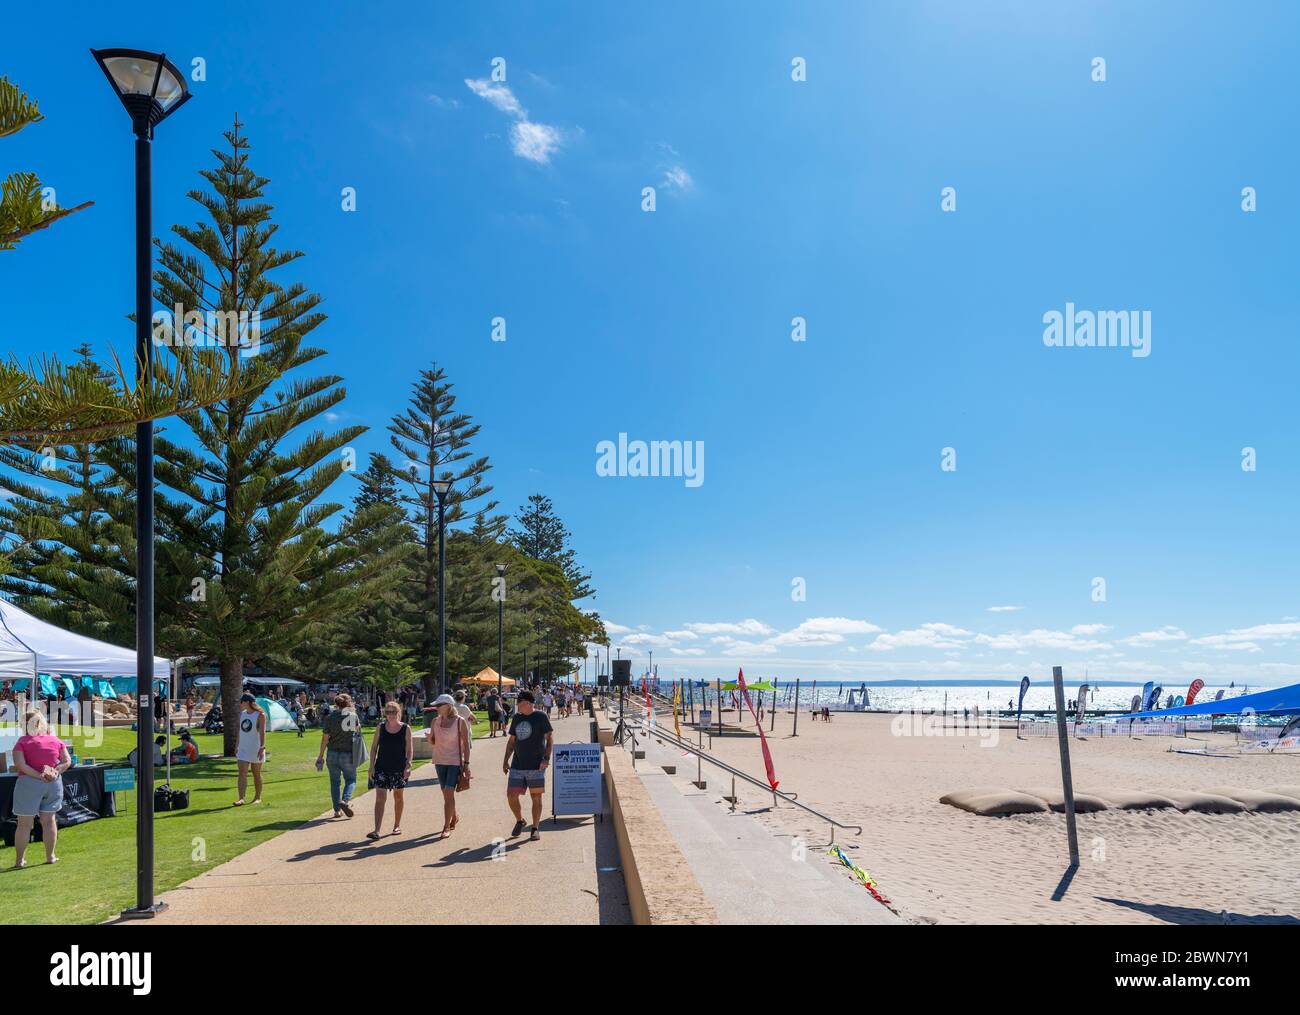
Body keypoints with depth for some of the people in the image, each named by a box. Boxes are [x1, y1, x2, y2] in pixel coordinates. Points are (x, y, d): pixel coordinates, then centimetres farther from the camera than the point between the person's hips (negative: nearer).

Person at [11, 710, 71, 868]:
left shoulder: (22, 742, -6)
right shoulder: (56, 740, 5)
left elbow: (20, 764, -17)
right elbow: (67, 761, 1)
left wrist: (38, 776, -15)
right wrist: (56, 772, -8)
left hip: (29, 783, -3)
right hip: (54, 783, 3)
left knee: (24, 824, 7)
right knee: (49, 820, 12)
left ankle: (19, 859, 14)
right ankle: (50, 856, 16)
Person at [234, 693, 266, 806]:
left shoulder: (260, 715, -11)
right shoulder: (242, 714, 9)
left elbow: (262, 732, -17)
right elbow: (240, 730, 17)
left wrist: (262, 747, -24)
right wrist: (237, 746, 16)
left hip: (255, 749, -5)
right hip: (243, 749, 5)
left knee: (256, 774, 6)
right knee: (242, 773, -6)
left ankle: (257, 798, 18)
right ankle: (241, 799, -11)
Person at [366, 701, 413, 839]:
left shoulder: (405, 728, -3)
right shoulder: (380, 728, 1)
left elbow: (409, 749, -1)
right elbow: (374, 747, 5)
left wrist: (408, 765, -11)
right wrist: (372, 766, -1)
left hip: (399, 768, 0)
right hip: (382, 768, 0)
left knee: (398, 797, 12)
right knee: (380, 798, -8)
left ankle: (397, 826, 28)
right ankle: (376, 830, -12)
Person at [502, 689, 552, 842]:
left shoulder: (540, 717, -5)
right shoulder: (516, 718, 11)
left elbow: (550, 737, -6)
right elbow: (511, 740, 18)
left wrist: (546, 758, -15)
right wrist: (506, 760, 13)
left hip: (536, 765, -5)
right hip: (517, 765, 5)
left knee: (536, 797, 3)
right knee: (511, 795, 0)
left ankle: (535, 828, 14)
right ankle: (519, 821, 24)